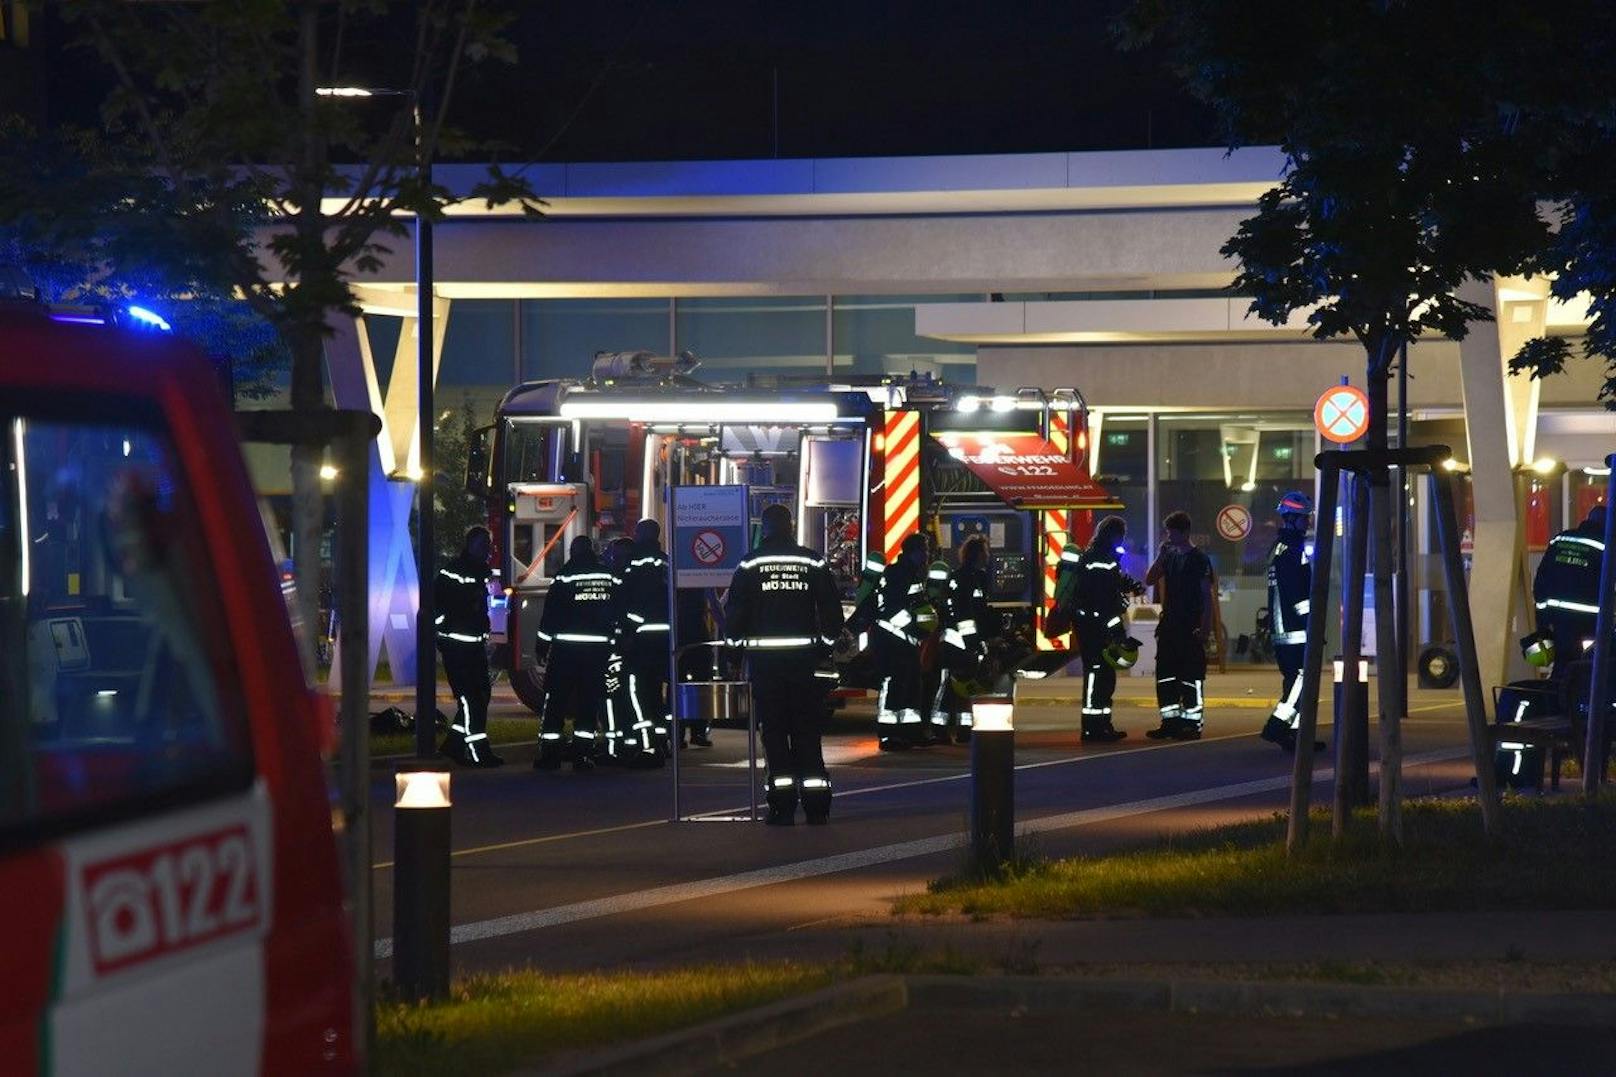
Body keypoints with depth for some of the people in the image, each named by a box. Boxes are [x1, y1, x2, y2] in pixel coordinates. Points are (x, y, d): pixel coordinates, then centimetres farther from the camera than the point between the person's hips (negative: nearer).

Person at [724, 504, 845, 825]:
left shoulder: (750, 564, -2)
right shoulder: (814, 563, 2)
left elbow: (734, 611, -3)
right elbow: (832, 610, 3)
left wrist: (736, 642, 15)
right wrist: (828, 642, 15)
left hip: (764, 657, -1)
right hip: (805, 657, 1)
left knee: (774, 730, 3)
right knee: (806, 731, 8)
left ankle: (783, 807, 0)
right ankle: (816, 807, 7)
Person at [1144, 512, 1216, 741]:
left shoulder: (1198, 559, -6)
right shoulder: (1169, 556, 12)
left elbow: (1207, 595, -8)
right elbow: (1150, 580, 9)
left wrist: (1206, 626, -14)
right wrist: (1161, 556, -2)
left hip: (1190, 626, -7)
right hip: (1169, 624, 7)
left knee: (1191, 675, -6)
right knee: (1165, 673, 6)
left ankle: (1192, 722, -4)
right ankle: (1170, 721, 12)